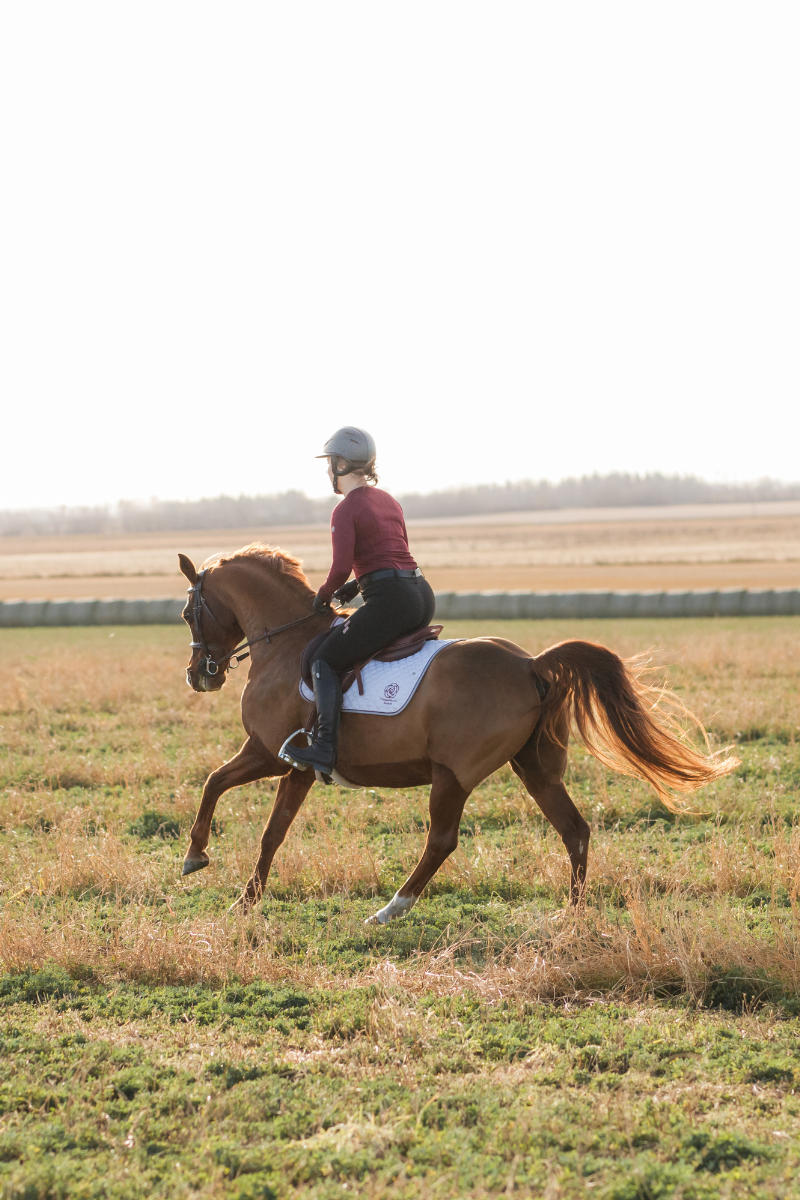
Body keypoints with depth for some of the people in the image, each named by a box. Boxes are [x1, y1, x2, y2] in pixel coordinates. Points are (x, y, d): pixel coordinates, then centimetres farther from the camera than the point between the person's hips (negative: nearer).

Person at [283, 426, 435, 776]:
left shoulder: (345, 510, -7)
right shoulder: (388, 501, 18)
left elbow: (341, 567, -16)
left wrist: (324, 594, 3)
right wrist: (359, 584, 21)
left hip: (389, 600, -8)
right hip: (422, 595, 8)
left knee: (325, 660, 0)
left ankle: (325, 749, -12)